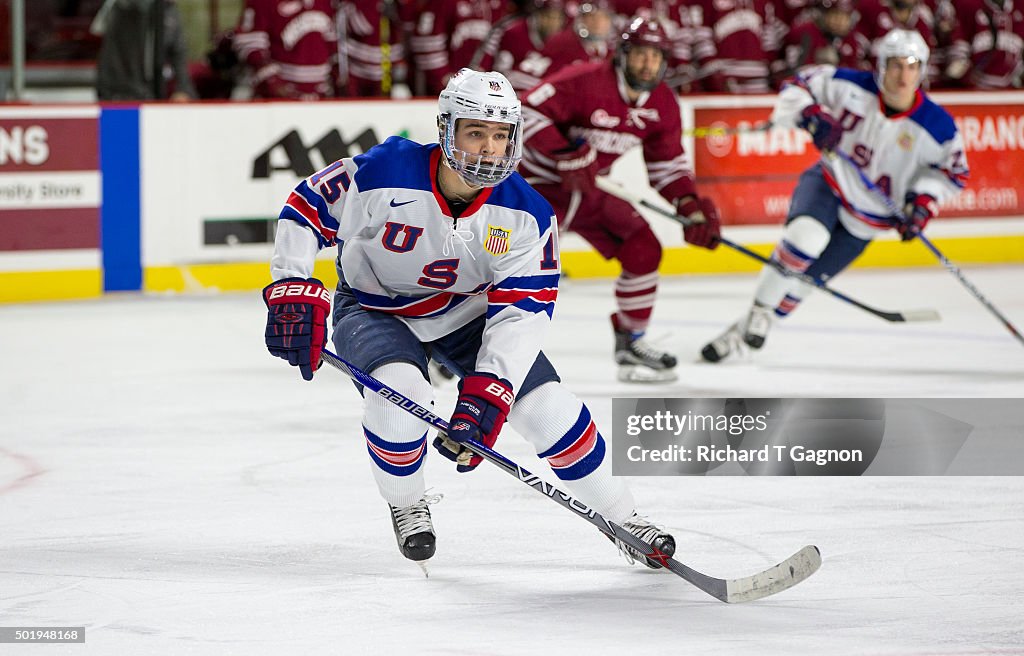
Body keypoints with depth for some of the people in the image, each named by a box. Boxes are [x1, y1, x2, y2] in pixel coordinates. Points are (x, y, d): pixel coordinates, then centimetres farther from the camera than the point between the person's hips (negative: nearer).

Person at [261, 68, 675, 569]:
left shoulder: (525, 215, -22)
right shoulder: (383, 174, -30)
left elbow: (523, 308, -24)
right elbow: (306, 208, -15)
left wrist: (488, 391, -36)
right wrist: (292, 290, -26)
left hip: (468, 313, 2)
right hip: (375, 310, -2)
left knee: (546, 405, -10)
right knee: (400, 390, -33)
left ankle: (621, 517, 12)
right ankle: (406, 504, -2)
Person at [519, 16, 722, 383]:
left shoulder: (662, 104, -2)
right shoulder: (585, 82, -24)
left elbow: (667, 162, 8)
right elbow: (530, 111, -26)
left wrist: (689, 204, -7)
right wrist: (567, 155, -33)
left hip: (594, 190, 7)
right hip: (545, 184, -7)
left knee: (644, 249, 1)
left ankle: (630, 343, 16)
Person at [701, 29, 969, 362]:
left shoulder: (936, 126, -17)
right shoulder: (853, 88, -17)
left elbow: (954, 170, -1)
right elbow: (799, 86, -5)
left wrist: (925, 200, -16)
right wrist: (812, 116, -25)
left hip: (867, 219, 1)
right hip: (828, 184, -1)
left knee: (802, 280, -1)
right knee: (807, 235, -32)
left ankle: (744, 330, 16)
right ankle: (759, 312, -17)